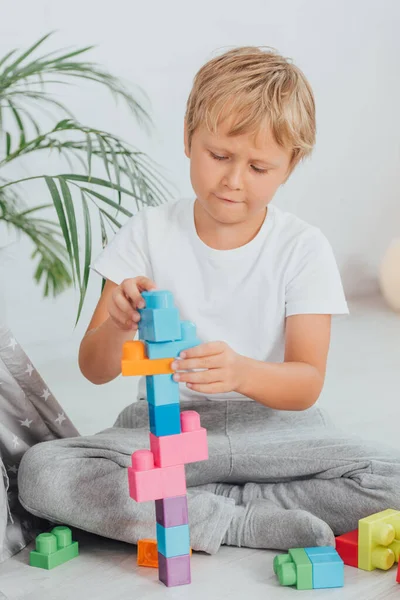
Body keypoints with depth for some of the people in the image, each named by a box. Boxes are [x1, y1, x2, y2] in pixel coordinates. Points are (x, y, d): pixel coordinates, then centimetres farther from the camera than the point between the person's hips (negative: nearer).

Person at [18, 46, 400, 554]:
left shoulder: (303, 247, -4)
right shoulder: (149, 232, -1)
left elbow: (307, 383, -11)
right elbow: (95, 370, -4)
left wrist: (241, 372, -34)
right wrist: (118, 328, -28)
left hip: (272, 426, 0)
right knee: (40, 473, -25)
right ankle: (242, 524, -19)